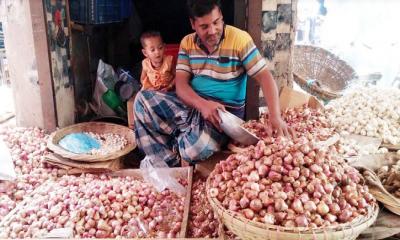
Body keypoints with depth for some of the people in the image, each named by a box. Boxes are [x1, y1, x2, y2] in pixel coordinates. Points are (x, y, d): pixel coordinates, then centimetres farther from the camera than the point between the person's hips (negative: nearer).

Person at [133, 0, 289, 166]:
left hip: (225, 110, -4)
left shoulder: (240, 40, -11)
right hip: (193, 103, 5)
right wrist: (202, 104, -28)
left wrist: (275, 116, -27)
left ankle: (179, 137, 6)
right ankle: (168, 163, -6)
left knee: (195, 148, -34)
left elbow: (265, 77, -13)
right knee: (143, 99, -13)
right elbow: (181, 83, -7)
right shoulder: (187, 43, 1)